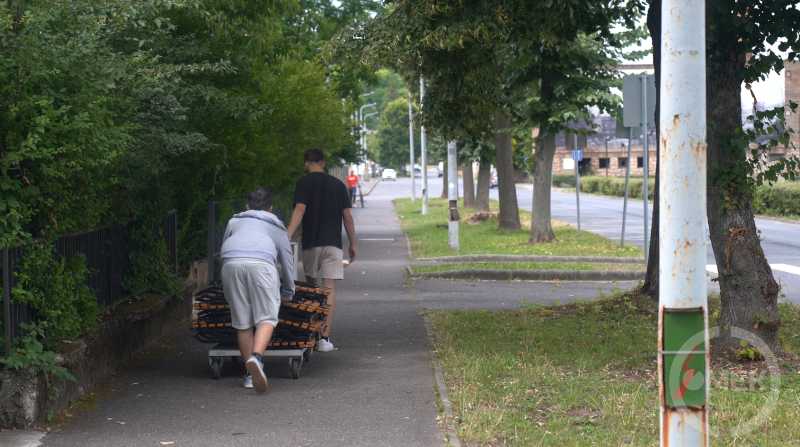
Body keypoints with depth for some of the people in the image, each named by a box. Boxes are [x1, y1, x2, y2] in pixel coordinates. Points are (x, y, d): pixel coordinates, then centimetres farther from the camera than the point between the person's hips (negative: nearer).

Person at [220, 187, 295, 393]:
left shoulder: (234, 221, 35)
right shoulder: (276, 226, 31)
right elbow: (287, 261, 34)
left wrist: (228, 290, 57)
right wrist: (288, 292, 49)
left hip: (231, 264, 2)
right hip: (261, 263, -2)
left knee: (242, 322, 7)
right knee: (266, 318, -3)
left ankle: (250, 375, 7)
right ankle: (256, 357, -29)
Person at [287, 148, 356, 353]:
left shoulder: (304, 182, -1)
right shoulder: (338, 184, 8)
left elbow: (300, 210, -16)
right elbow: (348, 216, 6)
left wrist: (287, 236, -24)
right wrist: (352, 244, 14)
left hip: (311, 244, -1)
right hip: (333, 244, 1)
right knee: (330, 289, -4)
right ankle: (325, 337, -13)